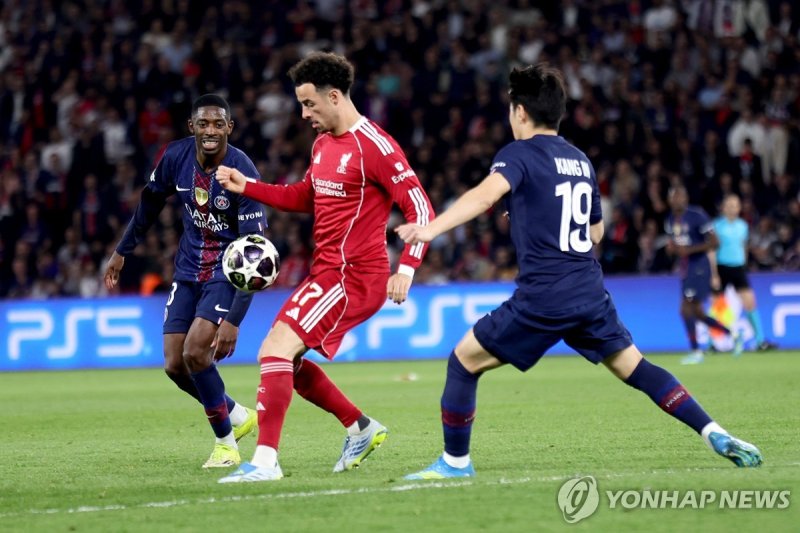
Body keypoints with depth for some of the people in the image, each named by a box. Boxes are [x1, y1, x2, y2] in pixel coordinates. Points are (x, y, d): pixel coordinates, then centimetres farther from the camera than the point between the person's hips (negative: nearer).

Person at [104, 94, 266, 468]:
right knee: (175, 366, -1)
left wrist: (233, 320, -30)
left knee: (196, 351, -21)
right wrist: (122, 251, 19)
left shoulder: (242, 173, -24)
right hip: (189, 271, 6)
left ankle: (226, 441, -1)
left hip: (228, 272, -6)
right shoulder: (176, 157, -9)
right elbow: (151, 201, 13)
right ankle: (238, 417, 23)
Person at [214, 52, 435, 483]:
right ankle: (361, 429, 23)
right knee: (280, 357, 13)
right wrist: (247, 187, 17)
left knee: (277, 346, -20)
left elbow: (421, 209, -16)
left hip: (353, 276, -10)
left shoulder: (374, 146, -15)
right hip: (326, 271, 10)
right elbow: (305, 198, 28)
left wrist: (406, 270, -26)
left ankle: (265, 460, -21)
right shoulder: (322, 143, 13)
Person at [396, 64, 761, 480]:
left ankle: (455, 461, 9)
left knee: (463, 361, 6)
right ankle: (714, 434, 4)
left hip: (542, 297, -6)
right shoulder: (581, 161, 17)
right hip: (590, 292, 6)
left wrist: (431, 229, -37)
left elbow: (486, 194, -25)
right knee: (634, 366, 15)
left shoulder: (519, 154, -4)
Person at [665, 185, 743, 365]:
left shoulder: (696, 215, -13)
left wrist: (689, 250, -21)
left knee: (686, 308, -13)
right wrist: (671, 248, 0)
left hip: (699, 267, -8)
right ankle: (732, 334, 24)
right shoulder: (670, 220, 11)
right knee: (697, 313, 10)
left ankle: (695, 351, -4)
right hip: (685, 268, 8)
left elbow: (714, 242, -14)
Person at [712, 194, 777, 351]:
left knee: (750, 303, -6)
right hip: (722, 268, -4)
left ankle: (760, 341, -6)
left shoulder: (743, 226, 7)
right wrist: (714, 275, -12)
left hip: (739, 268, 4)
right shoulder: (717, 225, -7)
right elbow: (711, 251, -8)